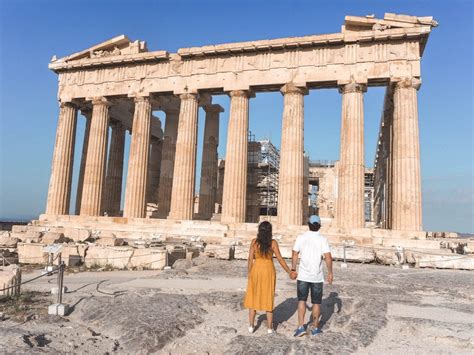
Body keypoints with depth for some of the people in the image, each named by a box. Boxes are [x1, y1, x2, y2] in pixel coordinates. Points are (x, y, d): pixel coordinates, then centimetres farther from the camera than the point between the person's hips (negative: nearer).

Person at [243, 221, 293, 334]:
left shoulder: (254, 242, -6)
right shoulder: (273, 243, -9)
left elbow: (250, 259, -5)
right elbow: (280, 259, -9)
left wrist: (249, 273, 5)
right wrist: (289, 272, 0)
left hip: (256, 270, 1)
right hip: (269, 271, -1)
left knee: (253, 297, 13)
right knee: (268, 298, 11)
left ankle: (251, 326, 17)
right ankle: (270, 327, 16)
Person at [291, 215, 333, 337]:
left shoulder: (300, 237, -3)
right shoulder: (322, 239, -7)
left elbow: (294, 255, 0)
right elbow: (328, 257, -12)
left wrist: (293, 269, 10)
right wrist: (330, 273, -2)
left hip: (303, 276, 1)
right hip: (317, 277, -1)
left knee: (301, 300, 12)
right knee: (316, 303, 13)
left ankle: (301, 327, 4)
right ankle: (315, 328, 23)